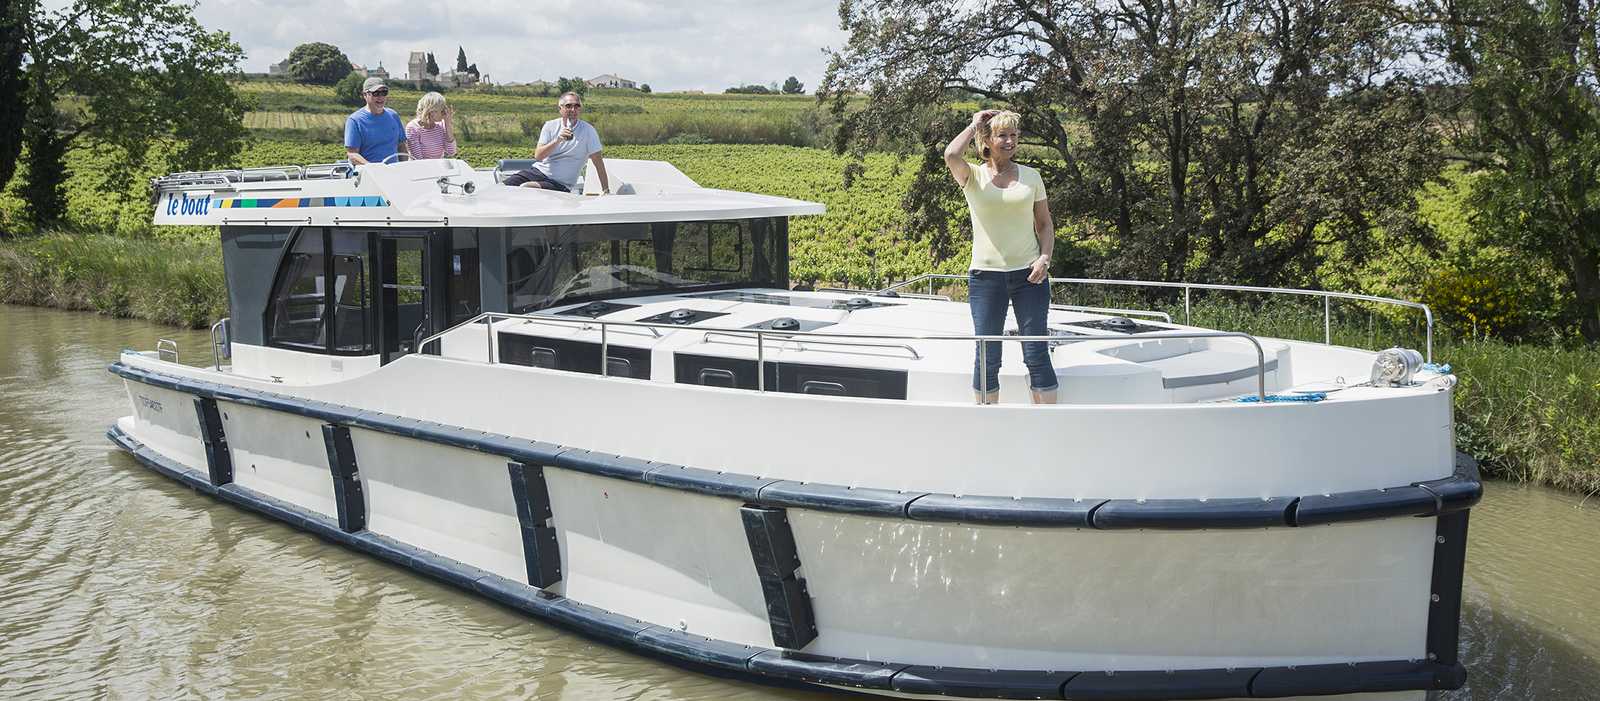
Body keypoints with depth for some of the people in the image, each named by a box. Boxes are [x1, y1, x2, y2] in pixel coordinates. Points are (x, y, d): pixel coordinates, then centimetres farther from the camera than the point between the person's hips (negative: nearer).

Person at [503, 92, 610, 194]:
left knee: (524, 188, -28)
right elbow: (537, 156, -7)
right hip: (537, 172, 4)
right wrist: (558, 140, -22)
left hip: (560, 184, -4)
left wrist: (606, 190, -10)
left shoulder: (588, 131, -5)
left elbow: (598, 161, -4)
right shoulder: (550, 126, 4)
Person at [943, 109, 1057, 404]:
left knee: (1037, 355, -1)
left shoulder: (1031, 176, 9)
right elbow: (951, 156, -21)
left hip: (1029, 274, 1)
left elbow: (1045, 224, 14)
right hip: (985, 275, -1)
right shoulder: (973, 176, 2)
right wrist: (974, 125, -4)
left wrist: (1045, 258, -4)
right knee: (987, 358, 3)